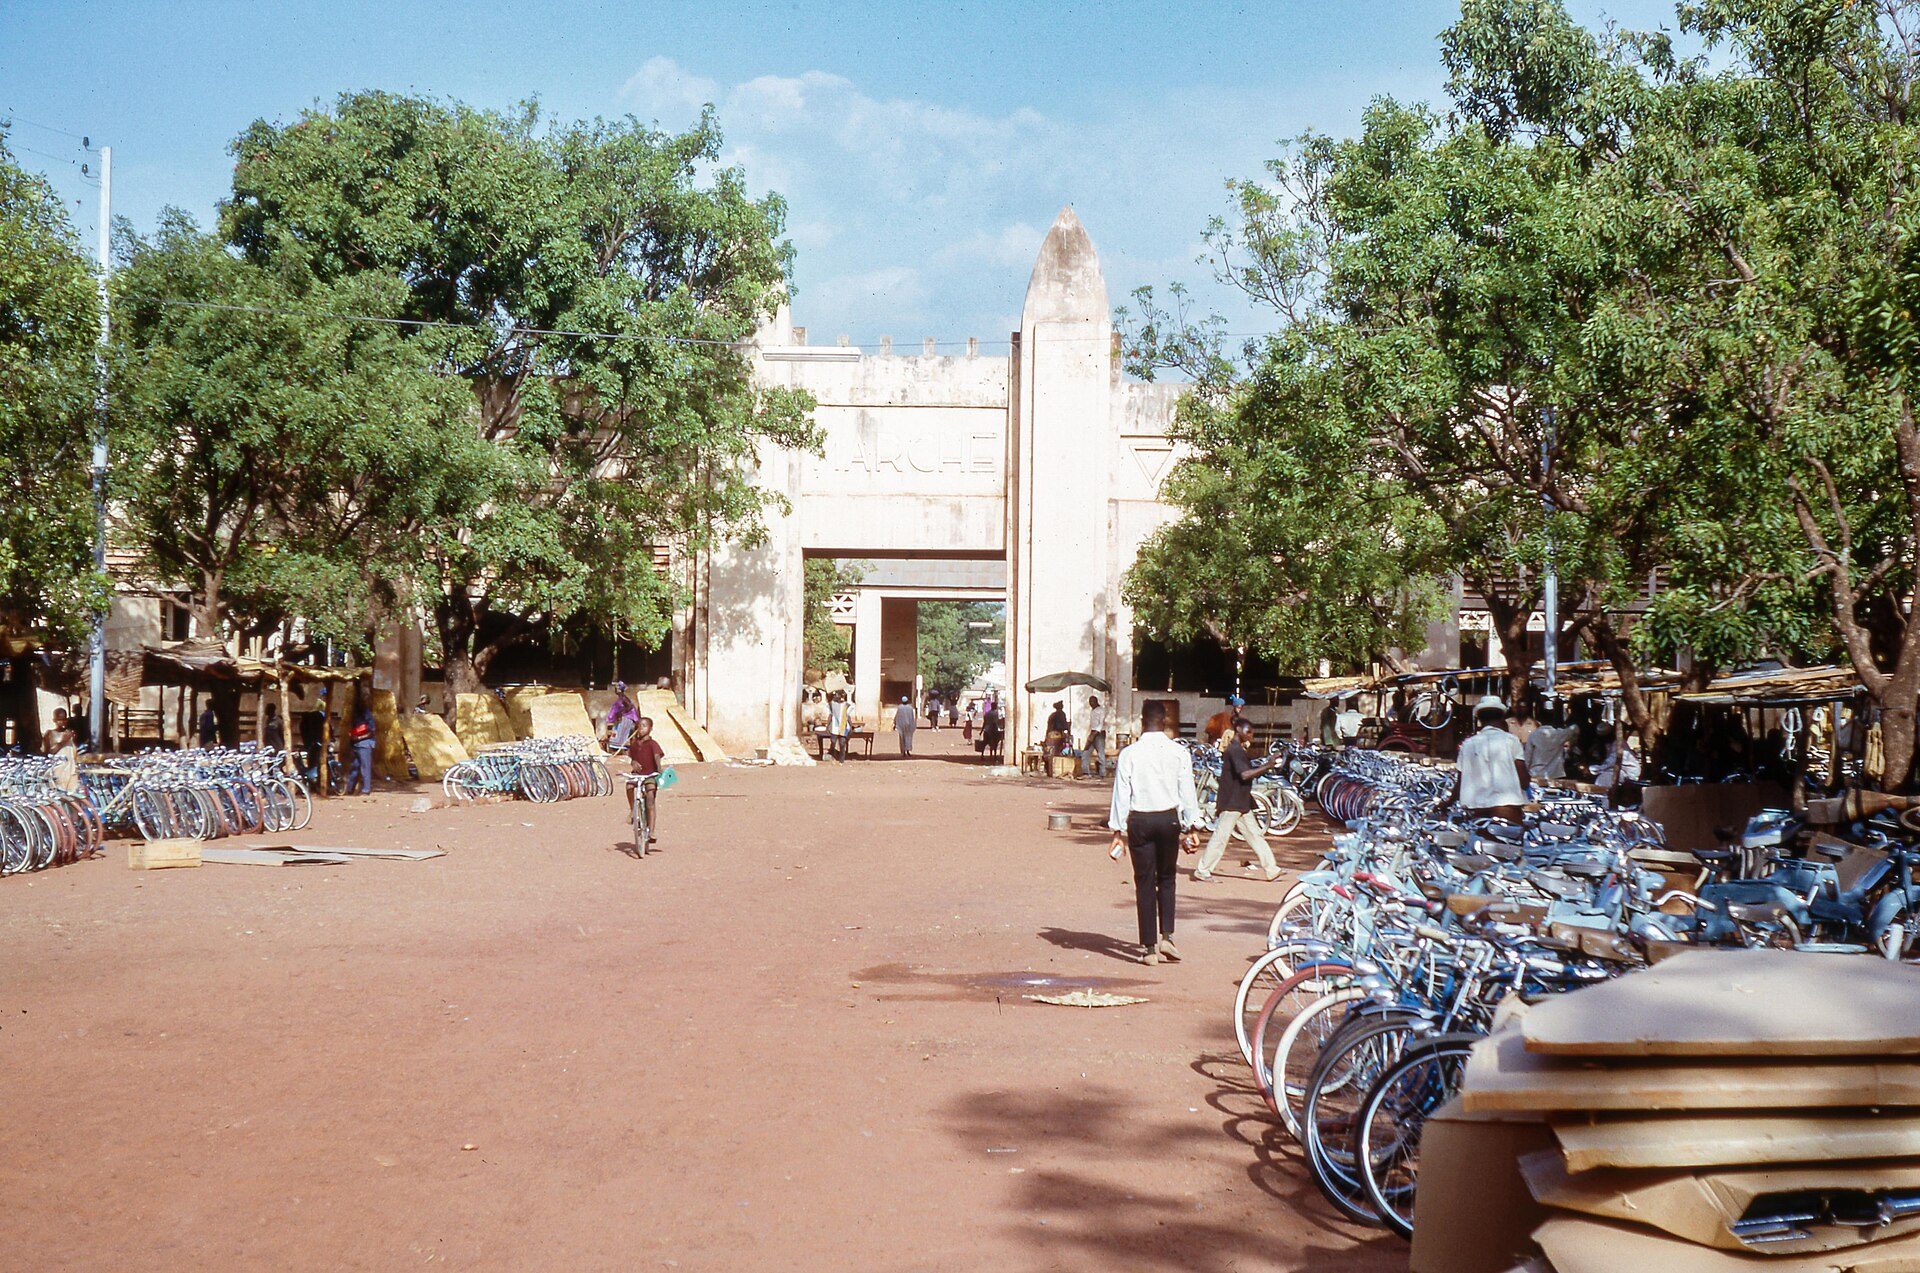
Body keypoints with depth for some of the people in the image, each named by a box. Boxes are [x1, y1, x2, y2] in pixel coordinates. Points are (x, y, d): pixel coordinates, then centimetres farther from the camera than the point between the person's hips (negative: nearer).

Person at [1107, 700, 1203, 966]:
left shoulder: (1129, 754, -6)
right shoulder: (1179, 752, -4)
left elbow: (1121, 794, -4)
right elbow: (1187, 792, 0)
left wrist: (1118, 829, 2)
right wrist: (1190, 826, 10)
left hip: (1139, 821, -1)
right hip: (1169, 819, 1)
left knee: (1144, 883, 6)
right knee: (1166, 879, 17)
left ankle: (1149, 947, 6)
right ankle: (1166, 936, 2)